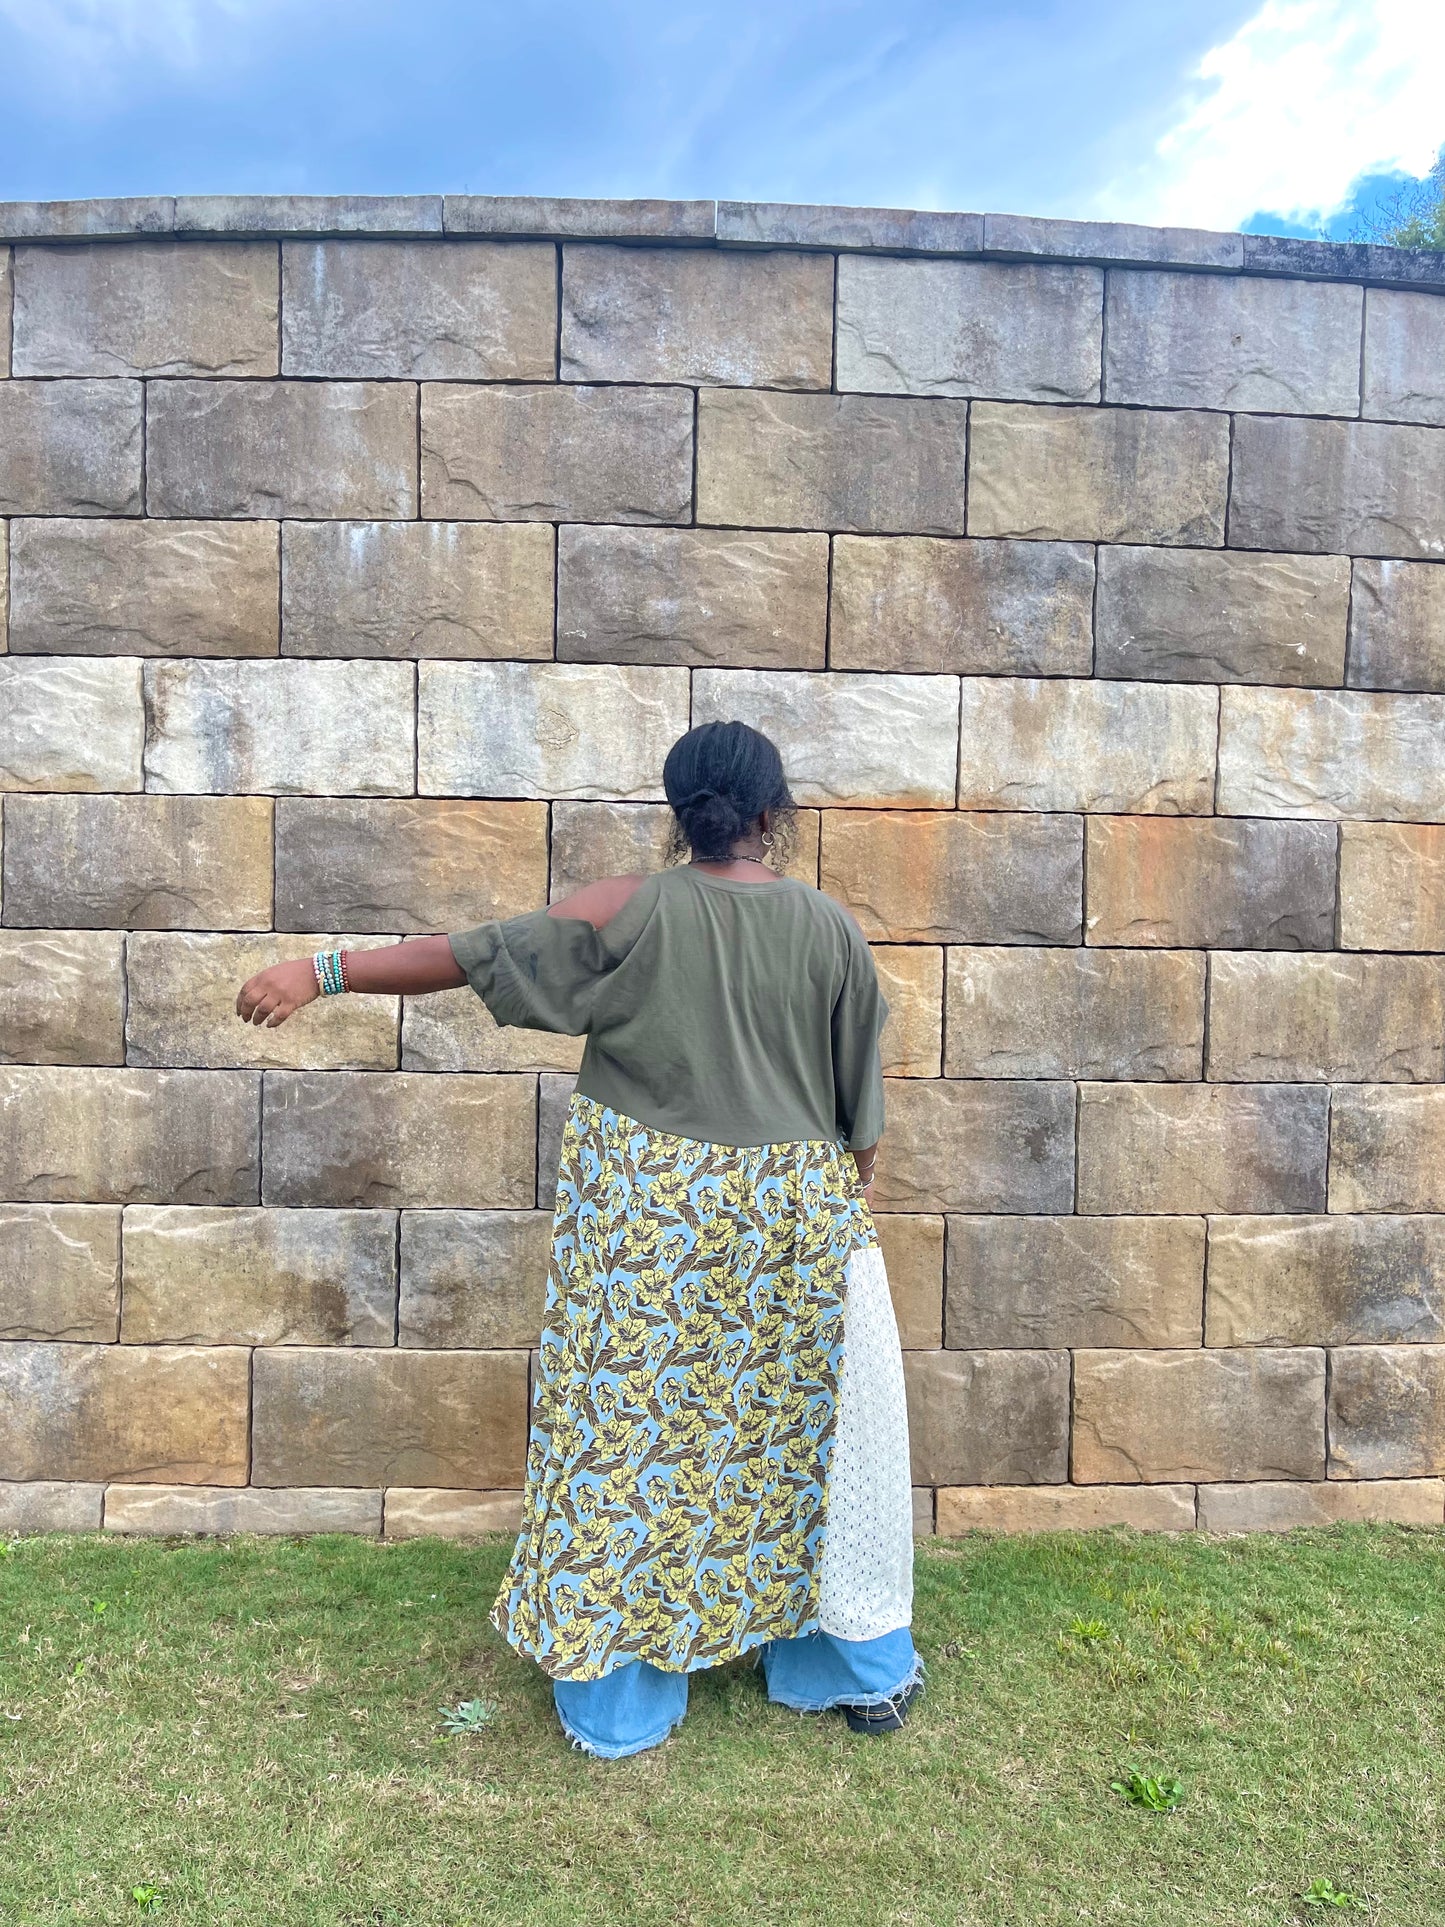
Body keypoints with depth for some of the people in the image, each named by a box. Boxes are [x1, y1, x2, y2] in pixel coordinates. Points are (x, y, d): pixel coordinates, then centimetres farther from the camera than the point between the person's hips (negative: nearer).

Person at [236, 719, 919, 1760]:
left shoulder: (632, 911, -10)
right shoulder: (831, 927, -5)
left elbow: (473, 953, -10)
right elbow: (862, 1095, 2)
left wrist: (324, 972, -2)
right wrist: (857, 1188, 17)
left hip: (645, 1218, -1)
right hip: (792, 1215, 2)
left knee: (628, 1431, 12)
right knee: (813, 1423, 17)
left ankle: (620, 1700, 28)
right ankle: (864, 1669, 34)